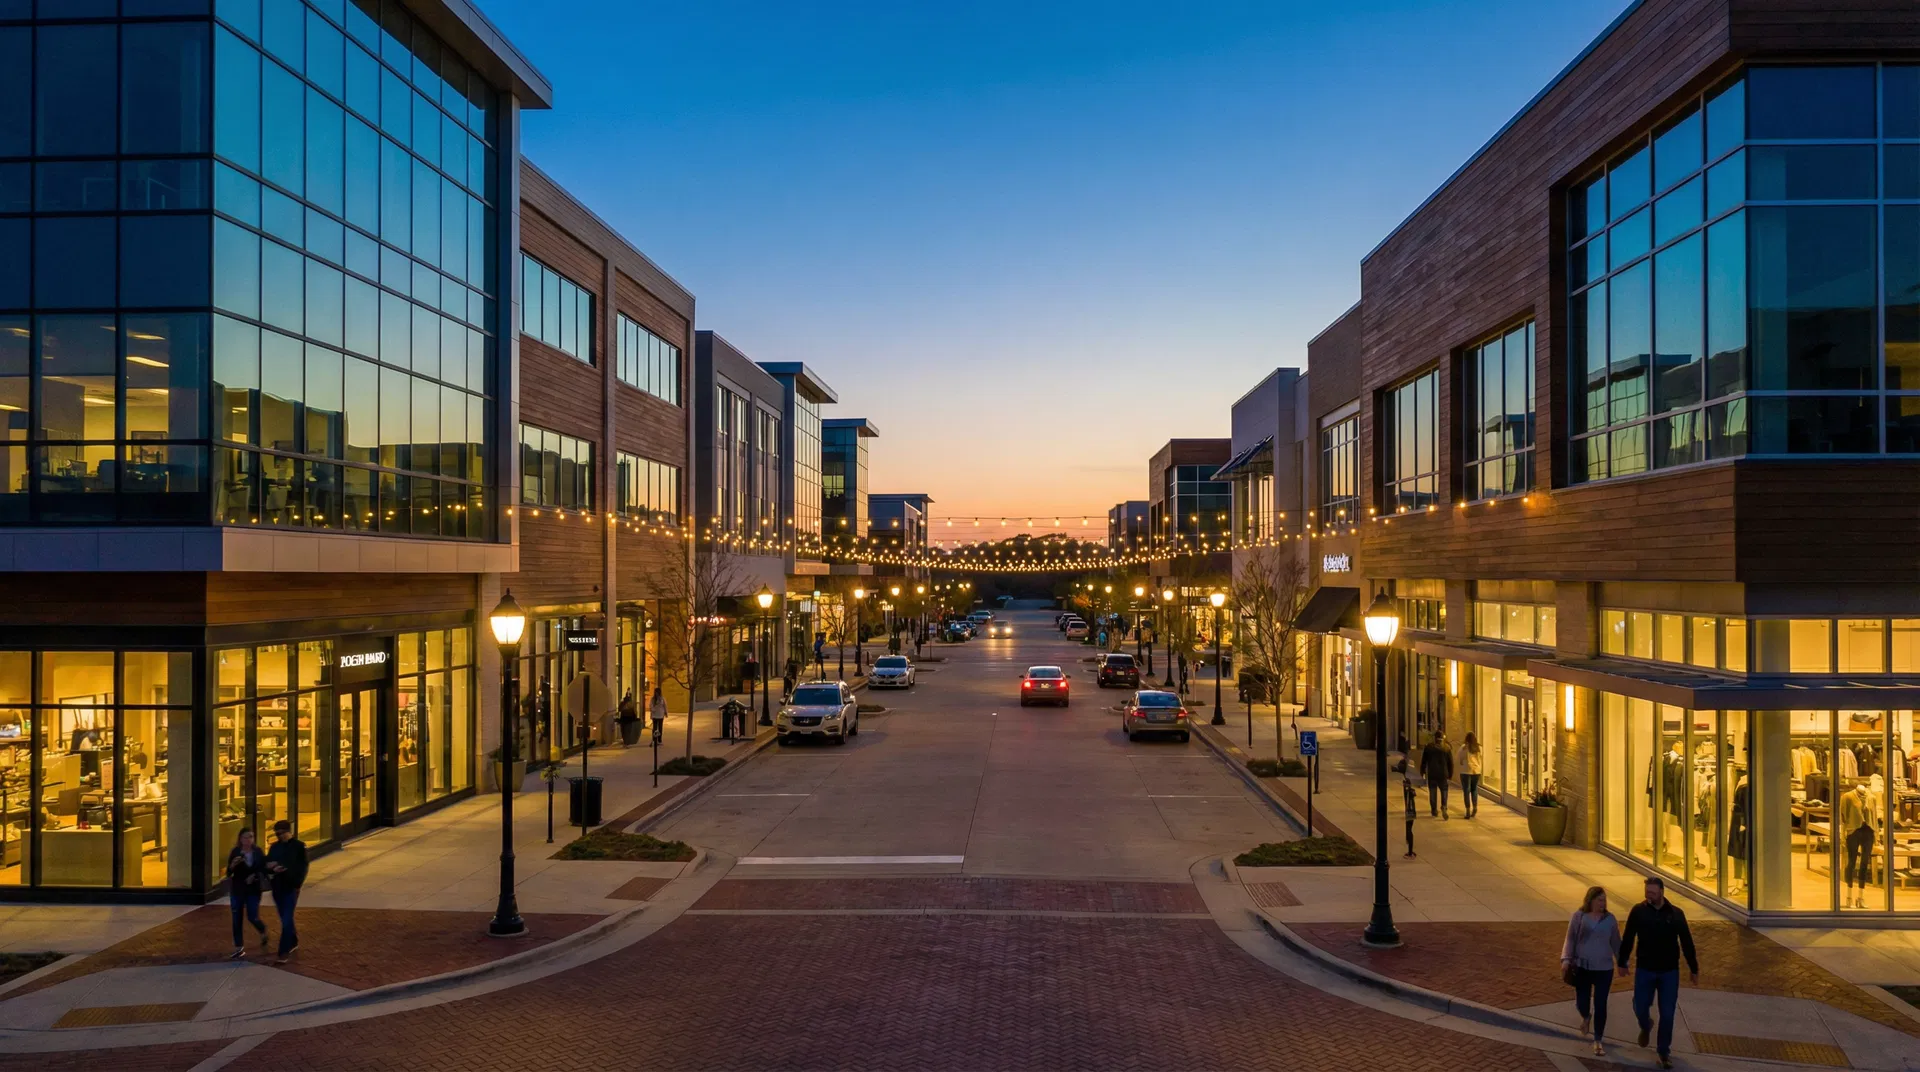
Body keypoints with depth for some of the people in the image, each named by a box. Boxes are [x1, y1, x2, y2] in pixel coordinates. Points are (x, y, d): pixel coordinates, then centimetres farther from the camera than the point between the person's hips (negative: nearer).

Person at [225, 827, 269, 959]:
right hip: (237, 890, 1)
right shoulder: (235, 852, -4)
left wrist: (255, 876, -14)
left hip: (253, 890, -1)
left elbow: (264, 869, 5)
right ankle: (239, 948, 12)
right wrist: (233, 865, -25)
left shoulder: (258, 852, -3)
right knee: (237, 919, 3)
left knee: (252, 917, -4)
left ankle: (263, 932, 29)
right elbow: (228, 873, -5)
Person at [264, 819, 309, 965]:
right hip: (277, 887, 6)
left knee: (287, 919, -9)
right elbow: (267, 864, 10)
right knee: (284, 918, 16)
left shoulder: (299, 846, -7)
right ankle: (293, 941, 35)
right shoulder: (275, 847, 8)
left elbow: (303, 867, -8)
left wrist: (297, 885, -16)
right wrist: (271, 868, -13)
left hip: (291, 887, -6)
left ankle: (284, 952, -9)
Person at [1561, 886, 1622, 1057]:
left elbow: (1615, 942, 9)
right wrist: (1566, 959, -15)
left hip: (1604, 969, 1)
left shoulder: (1610, 919, 1)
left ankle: (1598, 1042, 14)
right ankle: (1586, 1017, 41)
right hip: (1582, 967, -1)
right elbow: (1570, 939, -4)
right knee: (1581, 1003, 3)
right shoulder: (1579, 917, -4)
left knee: (1600, 1005, 0)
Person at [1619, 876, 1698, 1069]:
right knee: (1639, 1008, 3)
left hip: (1669, 972, 0)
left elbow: (1687, 943, 2)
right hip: (1644, 970, 0)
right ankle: (1645, 1026, 38)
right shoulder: (1638, 911, -7)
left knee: (1667, 1014, 3)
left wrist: (1693, 968, 5)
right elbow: (1627, 939, 1)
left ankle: (1664, 1051, 18)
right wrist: (1622, 962, 6)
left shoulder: (1676, 914, -6)